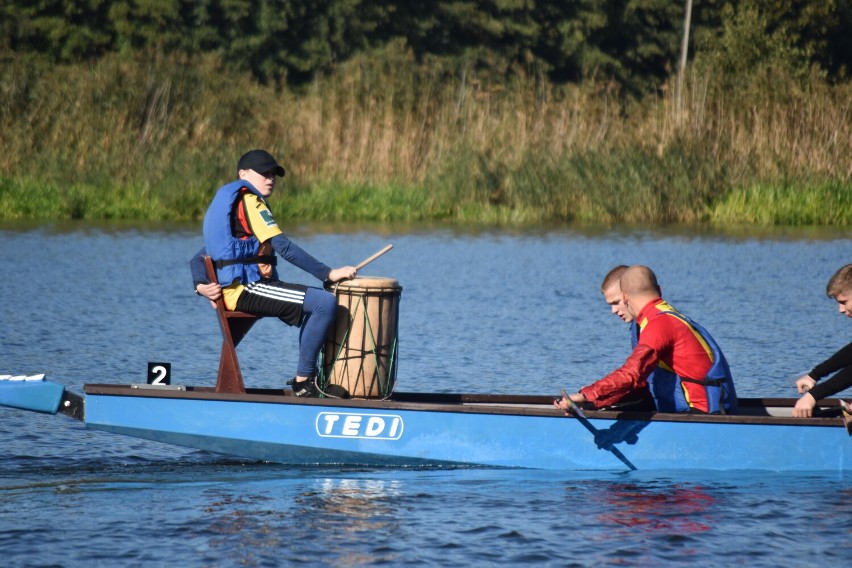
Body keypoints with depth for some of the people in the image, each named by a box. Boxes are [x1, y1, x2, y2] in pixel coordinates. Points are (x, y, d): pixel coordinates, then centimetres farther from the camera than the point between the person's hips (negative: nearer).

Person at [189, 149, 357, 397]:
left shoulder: (223, 203, 23)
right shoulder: (249, 201, -8)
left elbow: (198, 258, 18)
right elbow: (284, 248, -17)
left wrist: (202, 285, -1)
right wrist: (328, 274, -16)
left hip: (232, 291, 11)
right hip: (245, 289, -11)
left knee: (318, 299, 22)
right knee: (325, 303, -20)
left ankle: (308, 377, 20)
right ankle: (303, 382, -16)